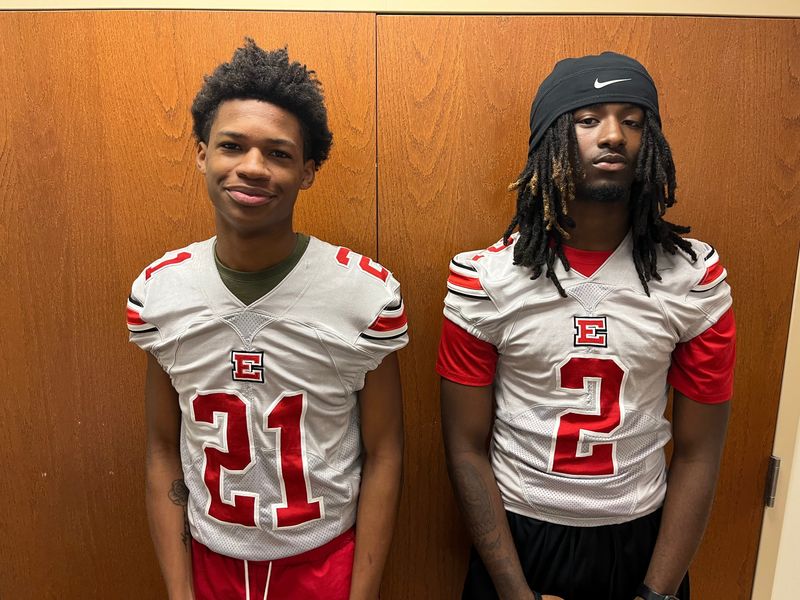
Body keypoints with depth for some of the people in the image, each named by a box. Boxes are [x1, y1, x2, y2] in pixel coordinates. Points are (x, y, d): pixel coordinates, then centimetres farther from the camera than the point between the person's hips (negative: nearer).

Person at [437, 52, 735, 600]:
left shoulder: (696, 278, -9)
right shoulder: (484, 280, -14)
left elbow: (698, 454, -4)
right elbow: (466, 448, -10)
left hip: (642, 538, 2)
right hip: (517, 535, -1)